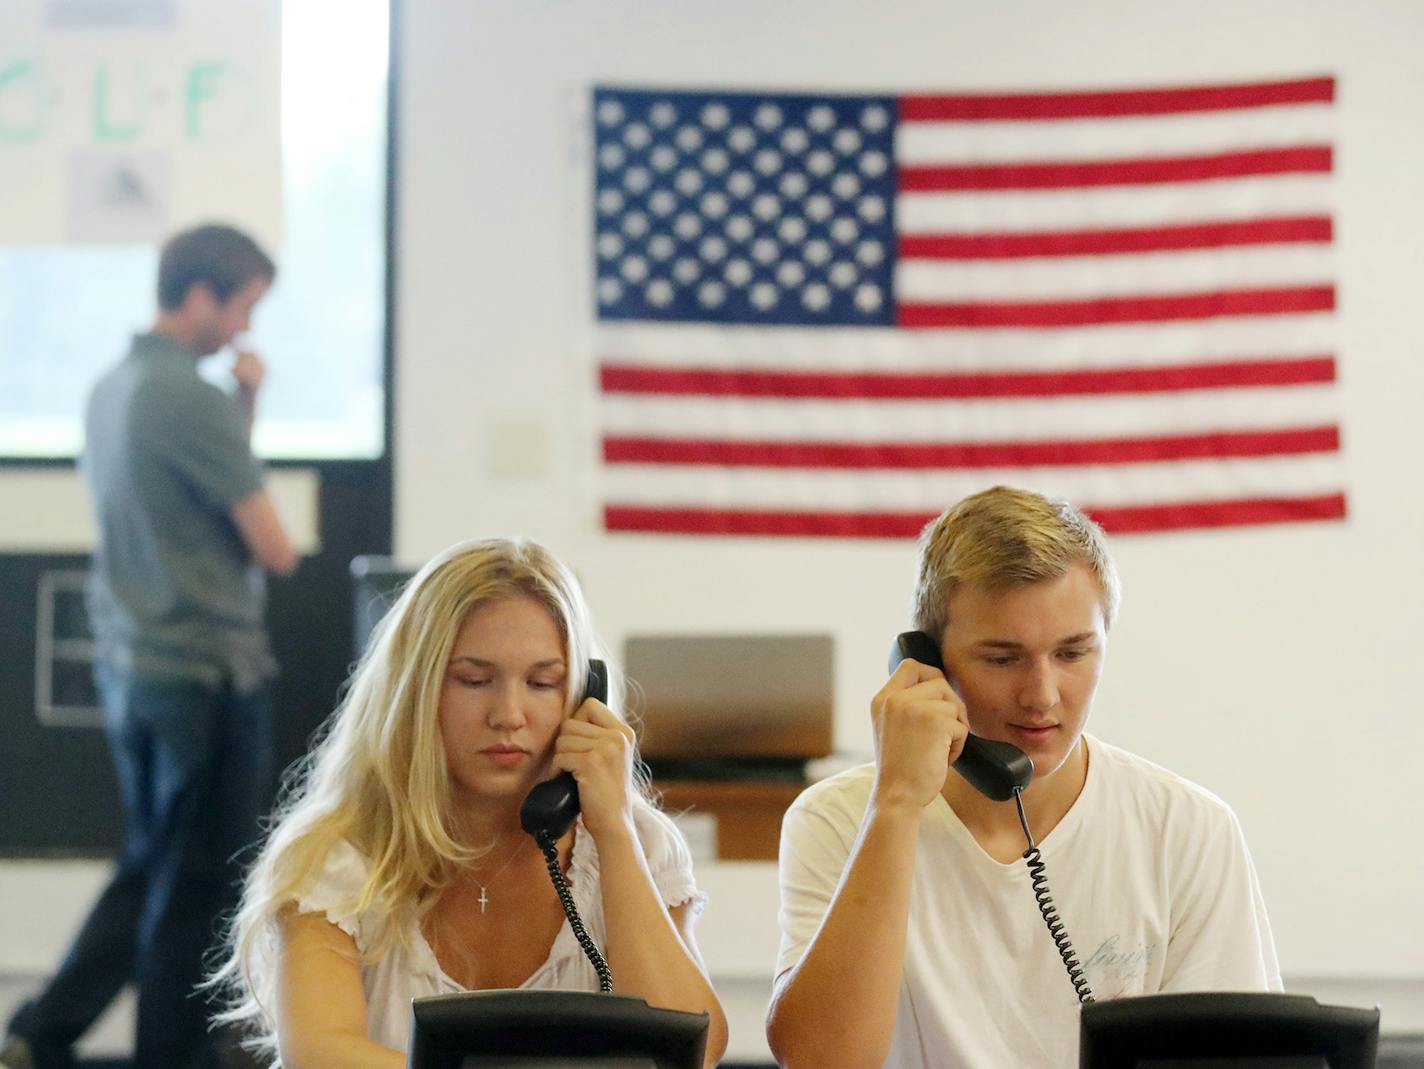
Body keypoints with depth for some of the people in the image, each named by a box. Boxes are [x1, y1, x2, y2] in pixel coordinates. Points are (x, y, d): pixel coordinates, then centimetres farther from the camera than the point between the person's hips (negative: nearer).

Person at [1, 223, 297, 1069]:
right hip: (209, 673, -9)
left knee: (149, 866, 18)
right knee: (199, 886, 3)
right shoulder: (194, 399, -18)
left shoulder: (112, 390, 10)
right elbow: (274, 549, -15)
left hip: (129, 670, 9)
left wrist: (246, 407, 7)